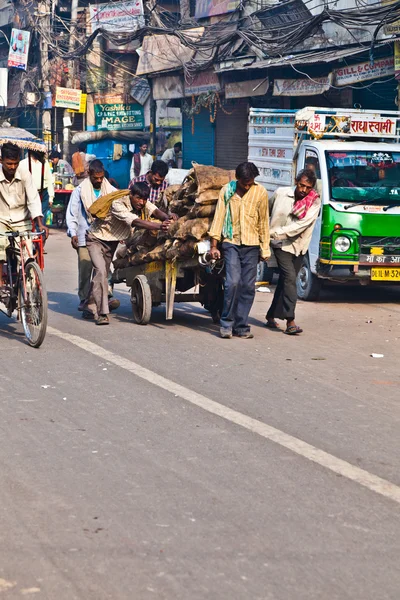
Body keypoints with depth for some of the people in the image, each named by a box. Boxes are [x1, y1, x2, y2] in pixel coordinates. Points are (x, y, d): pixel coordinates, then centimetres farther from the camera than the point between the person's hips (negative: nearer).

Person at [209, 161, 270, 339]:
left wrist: (265, 248, 8)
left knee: (248, 286, -1)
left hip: (251, 245, 1)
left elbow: (263, 222, 8)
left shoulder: (260, 192, 1)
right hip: (231, 243, -1)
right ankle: (226, 323, -1)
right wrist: (214, 245, 0)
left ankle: (241, 326, 7)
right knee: (233, 282, -14)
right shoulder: (227, 190, 1)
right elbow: (219, 217, 4)